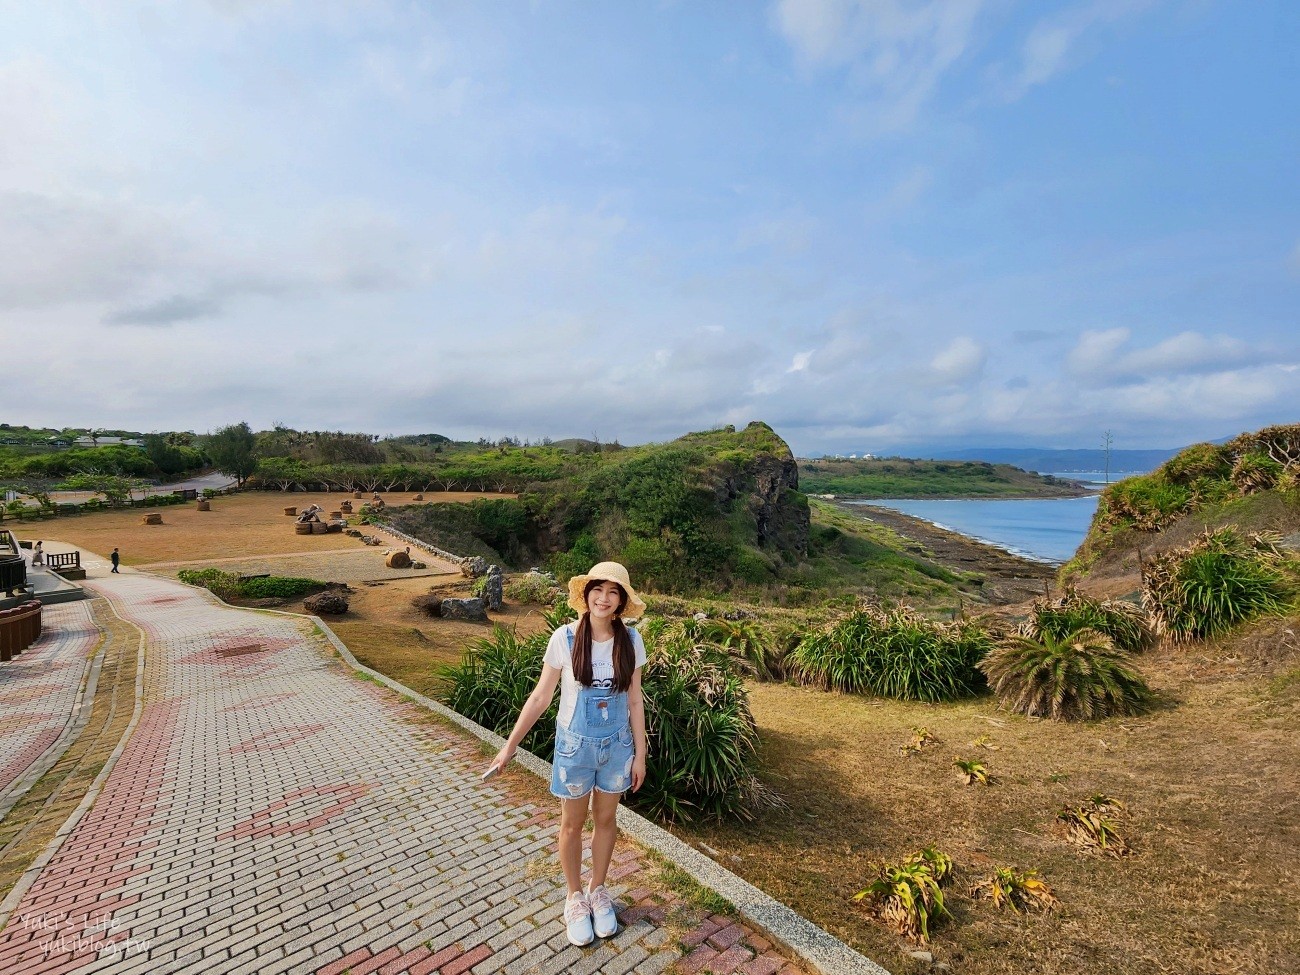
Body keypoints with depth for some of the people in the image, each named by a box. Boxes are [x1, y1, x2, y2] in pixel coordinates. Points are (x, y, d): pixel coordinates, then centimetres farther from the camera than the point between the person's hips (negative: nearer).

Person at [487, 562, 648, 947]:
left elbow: (634, 701, -3)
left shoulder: (630, 640, -12)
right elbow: (541, 697, -8)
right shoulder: (565, 638, -19)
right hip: (575, 743, -2)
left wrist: (640, 754, 1)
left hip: (617, 744, 2)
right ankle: (575, 898, 41)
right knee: (572, 824, 16)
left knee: (605, 819, 20)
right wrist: (510, 745, -5)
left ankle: (597, 891, 45)